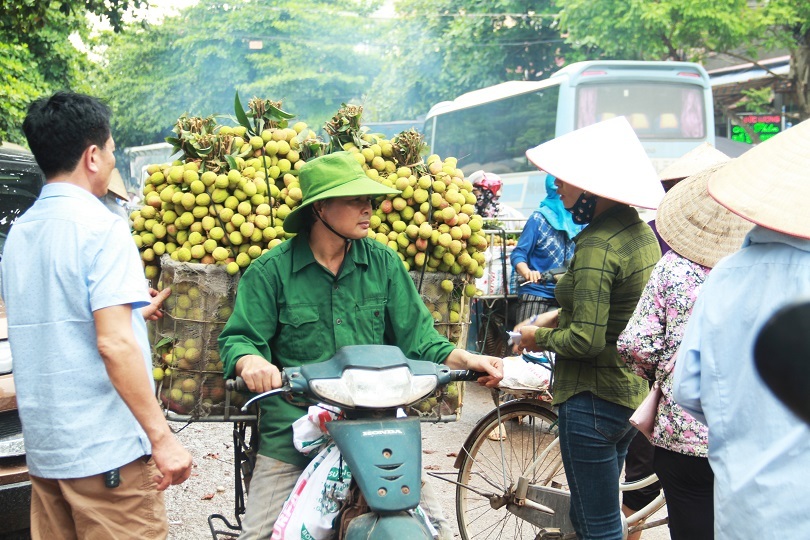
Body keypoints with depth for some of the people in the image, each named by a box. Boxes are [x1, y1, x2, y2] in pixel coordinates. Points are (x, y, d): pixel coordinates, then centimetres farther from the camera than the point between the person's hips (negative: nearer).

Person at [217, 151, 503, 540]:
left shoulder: (384, 262, 5)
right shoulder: (271, 270, -2)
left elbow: (416, 337, 7)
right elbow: (237, 338, -3)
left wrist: (465, 359, -10)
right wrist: (250, 361, -27)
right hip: (293, 428, -1)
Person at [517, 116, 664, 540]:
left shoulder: (597, 246, -23)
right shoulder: (641, 231, 6)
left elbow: (586, 341, -26)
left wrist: (538, 336, -8)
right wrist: (561, 314, 10)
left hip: (593, 401, -10)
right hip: (634, 392, 10)